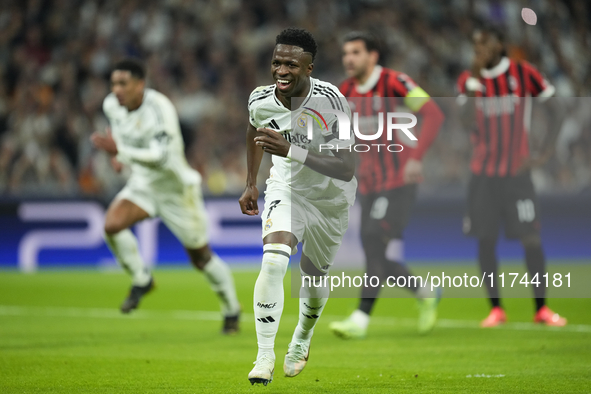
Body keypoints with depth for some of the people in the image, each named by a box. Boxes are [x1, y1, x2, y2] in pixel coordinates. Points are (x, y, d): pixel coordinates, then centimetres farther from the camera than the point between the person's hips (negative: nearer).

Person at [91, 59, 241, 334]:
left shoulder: (159, 109, -29)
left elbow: (160, 157, -37)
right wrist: (119, 150, 8)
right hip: (142, 184, 5)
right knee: (112, 224, -23)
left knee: (201, 256, 7)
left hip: (176, 186, -5)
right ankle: (141, 280, -1)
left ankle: (232, 311, 29)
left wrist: (121, 150, -44)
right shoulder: (112, 105, -7)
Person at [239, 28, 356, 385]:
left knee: (314, 279, 13)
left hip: (330, 199, -1)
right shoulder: (261, 100, -15)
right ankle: (265, 357, -21)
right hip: (286, 189, 1)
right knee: (273, 261, -25)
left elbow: (346, 169, -35)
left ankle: (302, 339, 47)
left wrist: (292, 151, -43)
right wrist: (251, 184, 12)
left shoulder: (330, 101, -29)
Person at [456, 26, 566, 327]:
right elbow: (469, 122, -10)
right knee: (485, 238, 0)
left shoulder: (523, 73, -5)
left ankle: (541, 308, 5)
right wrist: (474, 80, -17)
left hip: (517, 170, -2)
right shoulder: (468, 79, 2)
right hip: (483, 173, 2)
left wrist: (545, 153, -6)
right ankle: (495, 309, 8)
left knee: (531, 237, -5)